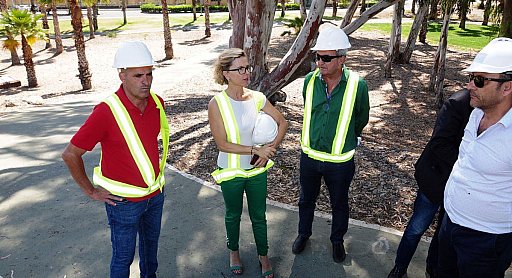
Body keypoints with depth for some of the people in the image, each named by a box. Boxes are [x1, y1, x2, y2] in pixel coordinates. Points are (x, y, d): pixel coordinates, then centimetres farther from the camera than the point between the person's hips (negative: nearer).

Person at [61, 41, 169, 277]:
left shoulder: (157, 103, -7)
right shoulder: (107, 111, -25)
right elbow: (70, 154, -16)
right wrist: (91, 191, -10)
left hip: (155, 193, 6)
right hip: (124, 201, -5)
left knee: (151, 243, 26)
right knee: (123, 256, 13)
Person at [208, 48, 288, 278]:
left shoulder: (257, 98, -9)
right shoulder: (216, 104, -19)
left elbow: (282, 123, 2)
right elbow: (222, 144, -20)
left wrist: (270, 149, -11)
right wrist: (257, 150, -23)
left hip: (257, 169, 2)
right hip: (231, 172, -2)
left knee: (259, 216, 17)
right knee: (233, 214, 21)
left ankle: (263, 255, 41)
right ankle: (233, 251, 48)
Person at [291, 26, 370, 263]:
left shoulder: (357, 85, -17)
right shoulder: (310, 81, -9)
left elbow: (361, 120, 2)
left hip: (340, 161, -2)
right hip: (310, 156, 3)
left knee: (339, 204, 19)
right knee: (306, 199, 22)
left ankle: (337, 240, 45)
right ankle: (303, 233, 48)